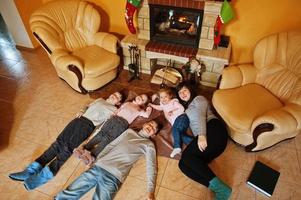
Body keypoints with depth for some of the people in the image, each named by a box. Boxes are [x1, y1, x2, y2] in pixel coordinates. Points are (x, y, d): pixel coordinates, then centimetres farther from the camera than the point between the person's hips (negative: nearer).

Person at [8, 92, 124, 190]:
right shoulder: (100, 100, 26)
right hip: (80, 119, 4)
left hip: (89, 125, -4)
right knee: (59, 141, -10)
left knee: (67, 147, -18)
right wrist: (81, 111, 13)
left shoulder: (114, 110, 11)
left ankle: (45, 174, -25)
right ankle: (33, 169, -14)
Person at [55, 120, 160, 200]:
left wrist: (150, 190, -14)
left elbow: (151, 166, -3)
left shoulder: (148, 144, 6)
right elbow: (110, 146, 18)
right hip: (97, 168, 4)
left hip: (113, 177, -3)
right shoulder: (129, 131, 16)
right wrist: (95, 160, 11)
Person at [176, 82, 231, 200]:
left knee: (186, 156, -26)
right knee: (183, 164, -17)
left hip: (214, 129, -6)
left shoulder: (199, 99, 12)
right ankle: (219, 189, -31)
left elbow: (201, 116, -6)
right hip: (203, 136, 7)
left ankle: (219, 186, -28)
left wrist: (201, 135, -22)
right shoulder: (186, 108, 35)